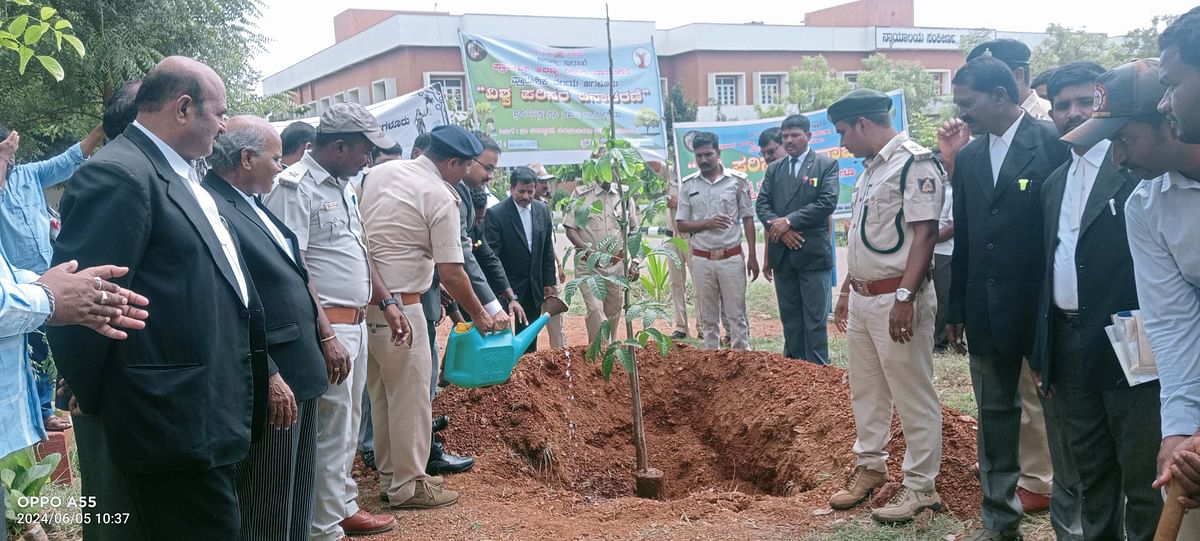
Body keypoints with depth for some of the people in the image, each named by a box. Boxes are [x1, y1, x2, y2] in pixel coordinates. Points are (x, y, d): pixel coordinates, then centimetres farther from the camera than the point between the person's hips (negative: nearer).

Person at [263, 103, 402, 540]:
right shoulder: (295, 186, -16)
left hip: (355, 323, 9)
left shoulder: (344, 186, 13)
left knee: (348, 423, 18)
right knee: (330, 428, -2)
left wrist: (386, 303, 21)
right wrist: (327, 336, -26)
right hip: (325, 326, -9)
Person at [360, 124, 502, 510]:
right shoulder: (440, 197, -12)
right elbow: (451, 274, -12)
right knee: (410, 395, 2)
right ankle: (407, 486, 11)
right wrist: (480, 316, 0)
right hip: (397, 304, -8)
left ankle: (390, 477, 27)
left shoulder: (381, 172, 10)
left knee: (381, 393, 17)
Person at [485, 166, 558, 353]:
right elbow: (492, 255, -16)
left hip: (534, 286, 5)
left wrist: (549, 281, 7)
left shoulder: (543, 210, 4)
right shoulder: (495, 214, -13)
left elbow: (548, 250, 10)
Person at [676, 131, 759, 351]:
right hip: (702, 259, 2)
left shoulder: (738, 180, -1)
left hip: (732, 257, -2)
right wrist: (708, 223, -15)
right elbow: (681, 224, 3)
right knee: (708, 317, 9)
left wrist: (752, 255, -2)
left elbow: (747, 218, 2)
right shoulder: (688, 184, 3)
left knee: (737, 314, 2)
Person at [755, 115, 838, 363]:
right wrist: (779, 228, -11)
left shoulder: (826, 164, 0)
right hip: (781, 252, 5)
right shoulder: (774, 168, 13)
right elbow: (762, 204, 6)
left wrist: (789, 221, -13)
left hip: (812, 252, -4)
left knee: (815, 317, -3)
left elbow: (827, 202, -11)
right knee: (789, 315, 11)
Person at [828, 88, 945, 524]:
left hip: (896, 299, -10)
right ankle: (870, 467, 32)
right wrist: (846, 290, 20)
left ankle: (920, 485, 11)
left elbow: (924, 233, -20)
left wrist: (905, 296, -24)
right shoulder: (871, 168, 15)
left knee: (912, 395, 1)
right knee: (865, 390, 18)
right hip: (862, 298, 10)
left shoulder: (915, 162, -14)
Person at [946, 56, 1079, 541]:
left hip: (1044, 307, -6)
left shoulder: (1054, 143, -9)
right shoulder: (968, 158, 9)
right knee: (994, 417, 15)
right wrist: (956, 309, 12)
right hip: (987, 312, 6)